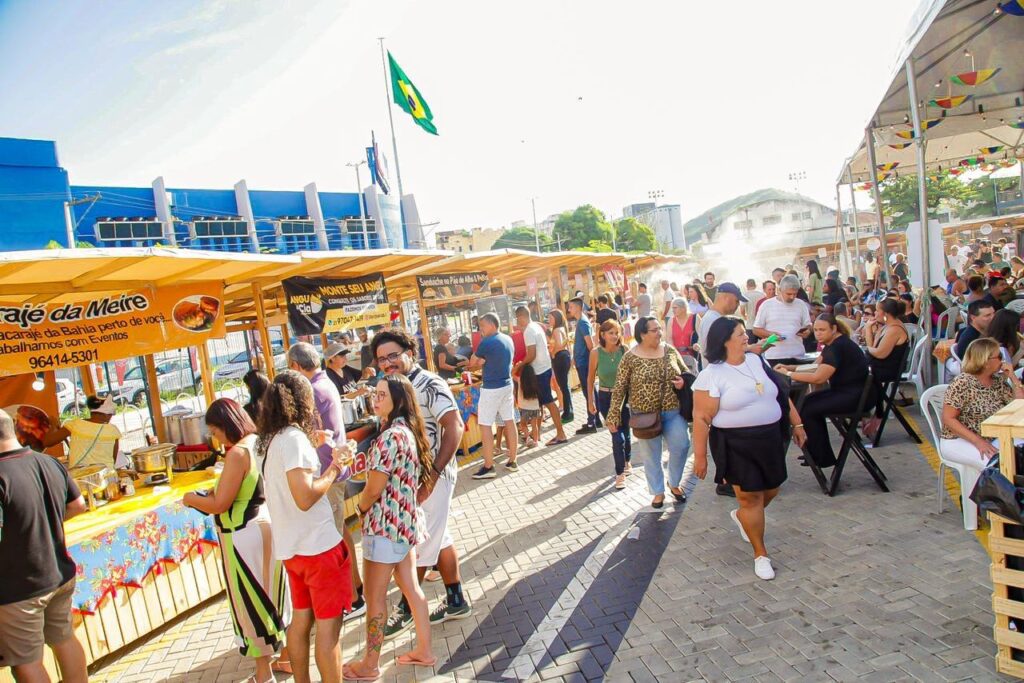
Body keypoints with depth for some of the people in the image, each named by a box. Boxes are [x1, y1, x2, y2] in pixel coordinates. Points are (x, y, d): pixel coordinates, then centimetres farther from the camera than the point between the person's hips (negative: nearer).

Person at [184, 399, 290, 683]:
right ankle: (287, 658, 33)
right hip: (269, 526, 8)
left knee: (251, 602, 7)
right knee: (274, 594, 19)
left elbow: (219, 505, -20)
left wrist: (190, 498, -2)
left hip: (246, 535, -8)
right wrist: (217, 491, 13)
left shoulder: (237, 453, -22)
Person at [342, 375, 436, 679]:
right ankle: (424, 650, 31)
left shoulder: (390, 436, -23)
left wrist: (359, 509, 1)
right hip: (405, 522, 9)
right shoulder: (408, 431, 5)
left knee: (374, 597, 8)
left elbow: (373, 489, -19)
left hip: (384, 526, -9)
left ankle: (369, 665, 25)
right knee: (411, 588, 18)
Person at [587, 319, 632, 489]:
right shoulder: (596, 353, -12)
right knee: (617, 435, -4)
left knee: (625, 432, 14)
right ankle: (620, 474, 11)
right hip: (605, 397, -1)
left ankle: (626, 462, 42)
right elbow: (591, 377, 0)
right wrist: (590, 400, 3)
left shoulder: (624, 351, -11)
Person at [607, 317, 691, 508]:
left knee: (680, 446, 0)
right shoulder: (630, 357, -10)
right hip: (645, 415, -2)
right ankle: (658, 492, 30)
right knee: (652, 455, 9)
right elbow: (619, 389, -8)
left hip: (673, 411, 3)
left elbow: (686, 374, 12)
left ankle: (674, 483, 29)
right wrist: (613, 416, -9)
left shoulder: (670, 350, 0)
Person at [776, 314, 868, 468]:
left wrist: (788, 374, -19)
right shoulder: (832, 343, 9)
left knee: (808, 410, -11)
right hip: (845, 391, 10)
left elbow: (818, 378, -27)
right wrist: (789, 367, -2)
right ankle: (819, 453, 14)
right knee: (809, 400, 9)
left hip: (855, 396, -10)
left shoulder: (838, 346, -21)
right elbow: (816, 368, 10)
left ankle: (822, 458, 3)